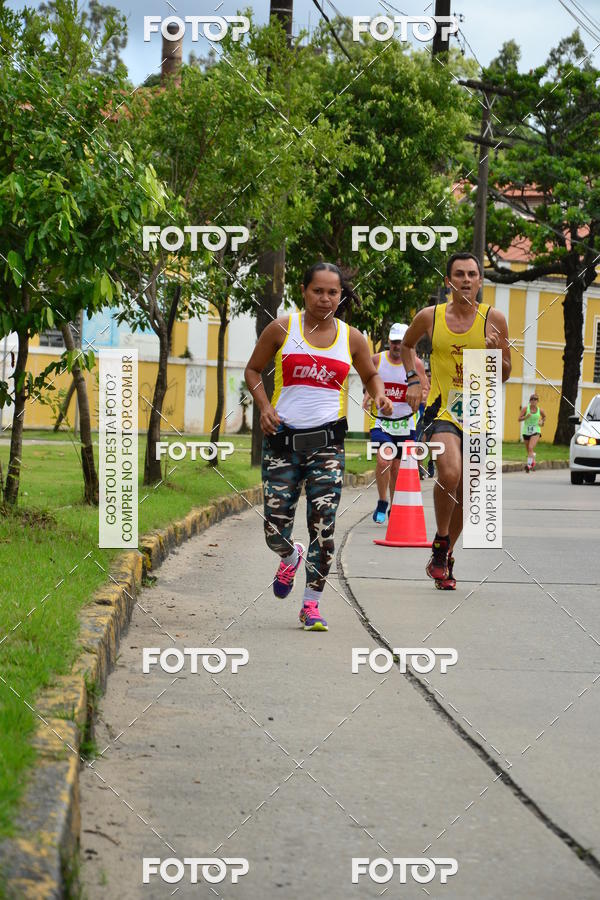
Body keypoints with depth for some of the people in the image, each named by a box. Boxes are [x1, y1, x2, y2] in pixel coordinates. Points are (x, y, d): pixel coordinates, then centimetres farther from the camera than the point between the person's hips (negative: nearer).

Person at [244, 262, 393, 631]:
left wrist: (379, 395, 0)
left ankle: (312, 604, 5)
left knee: (324, 528, -9)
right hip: (283, 439, 0)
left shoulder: (352, 338, 6)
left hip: (327, 441, 0)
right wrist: (265, 406, -3)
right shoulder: (282, 329, 1)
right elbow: (253, 369, 12)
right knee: (275, 532, -3)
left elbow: (371, 374, 22)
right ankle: (291, 556, 34)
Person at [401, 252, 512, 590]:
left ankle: (444, 560, 27)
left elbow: (505, 375, 5)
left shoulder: (494, 318, -2)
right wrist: (413, 379, 7)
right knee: (450, 474, -27)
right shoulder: (430, 317, -1)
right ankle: (441, 542, -5)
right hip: (441, 409, -2)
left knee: (463, 493, 8)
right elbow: (407, 344, 22)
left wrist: (495, 355, -15)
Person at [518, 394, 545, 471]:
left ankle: (529, 465, -26)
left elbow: (544, 416, 22)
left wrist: (542, 422, 3)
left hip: (535, 431, -2)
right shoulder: (525, 408, -4)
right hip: (526, 431, 2)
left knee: (531, 448, -22)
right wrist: (526, 417, -24)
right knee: (528, 450, 14)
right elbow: (519, 419, -7)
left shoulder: (540, 410, 0)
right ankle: (533, 461, 43)